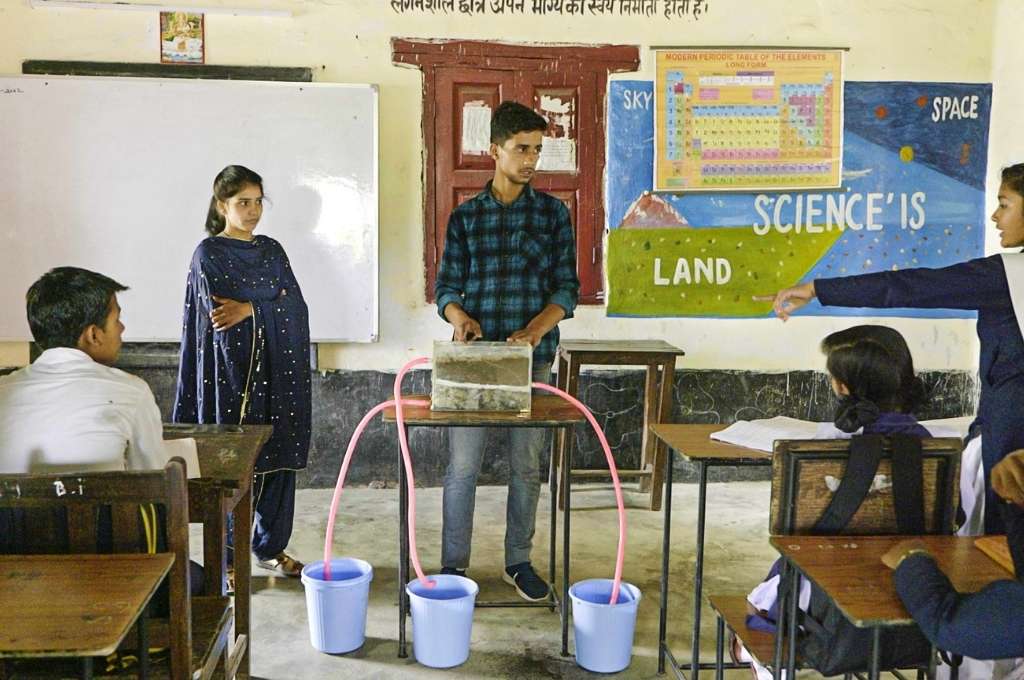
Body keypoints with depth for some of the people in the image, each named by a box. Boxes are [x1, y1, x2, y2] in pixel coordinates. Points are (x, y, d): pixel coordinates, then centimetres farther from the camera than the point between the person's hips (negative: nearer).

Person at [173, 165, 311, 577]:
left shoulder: (271, 250, 12)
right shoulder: (208, 253, -3)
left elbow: (295, 304, 0)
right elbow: (218, 314, -13)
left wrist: (249, 308, -13)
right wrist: (269, 303, -5)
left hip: (276, 370, 5)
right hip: (231, 371, -5)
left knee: (279, 459, 8)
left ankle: (271, 547, 24)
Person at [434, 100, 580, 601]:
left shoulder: (552, 213, 4)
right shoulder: (465, 216, 5)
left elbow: (567, 287, 0)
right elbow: (446, 287, 5)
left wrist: (535, 329, -18)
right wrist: (459, 318, -18)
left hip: (532, 358, 0)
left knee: (526, 466, 9)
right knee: (463, 466, 2)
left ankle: (518, 561, 23)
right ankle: (453, 565, 14)